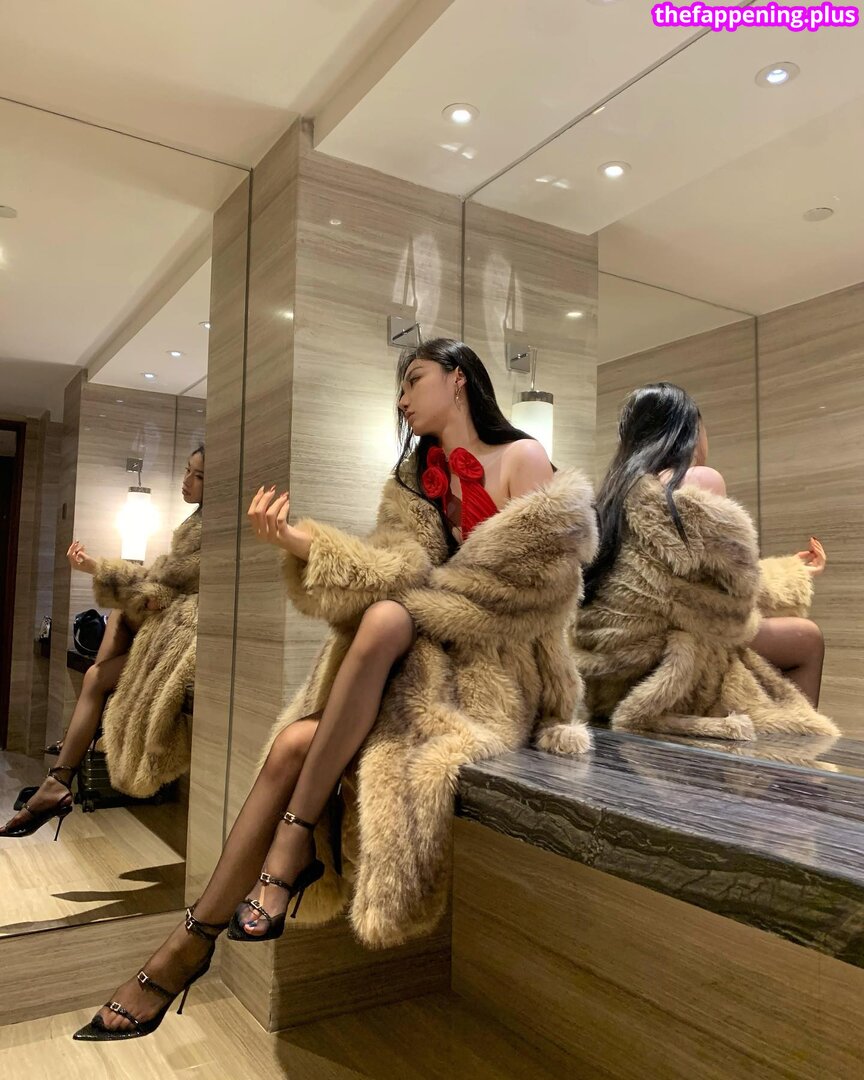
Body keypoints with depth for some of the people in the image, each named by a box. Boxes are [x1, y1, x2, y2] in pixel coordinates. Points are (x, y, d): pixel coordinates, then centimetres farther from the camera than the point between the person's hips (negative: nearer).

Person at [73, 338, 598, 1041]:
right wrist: (297, 542, -17)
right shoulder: (415, 477, 15)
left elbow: (530, 587, -11)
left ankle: (295, 840, -23)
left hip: (492, 666, -5)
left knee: (386, 618, -34)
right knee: (293, 744, -20)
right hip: (414, 656, 5)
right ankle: (192, 943, -11)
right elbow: (403, 572, -2)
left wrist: (409, 598, -7)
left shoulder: (524, 458, -3)